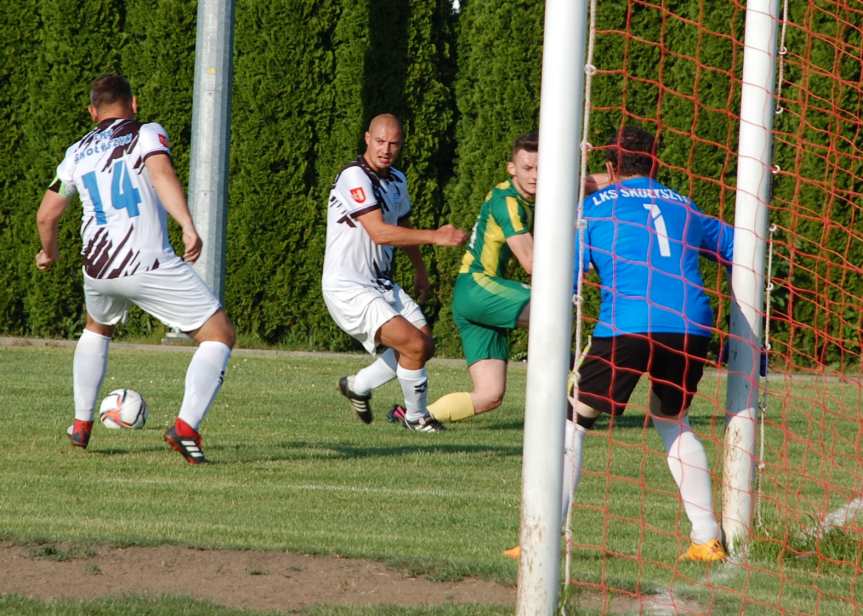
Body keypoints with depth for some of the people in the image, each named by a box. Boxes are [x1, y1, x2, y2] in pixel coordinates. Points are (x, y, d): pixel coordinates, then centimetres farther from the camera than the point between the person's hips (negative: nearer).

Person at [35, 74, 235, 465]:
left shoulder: (77, 153, 17)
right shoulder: (147, 135, 3)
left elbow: (46, 216, 22)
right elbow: (162, 175, -18)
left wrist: (49, 252, 42)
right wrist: (188, 226, -27)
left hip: (98, 270, 5)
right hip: (151, 267, -5)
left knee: (97, 329, 36)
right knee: (219, 335, 2)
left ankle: (81, 425, 33)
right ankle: (186, 426, -15)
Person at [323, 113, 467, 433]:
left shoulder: (397, 180, 10)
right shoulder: (354, 177, -19)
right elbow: (379, 233, -28)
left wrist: (419, 269, 40)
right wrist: (435, 236, -30)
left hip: (382, 284, 9)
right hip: (348, 289, -9)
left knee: (424, 344, 12)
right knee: (414, 345, -18)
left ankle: (358, 385, 29)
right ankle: (416, 416, 4)